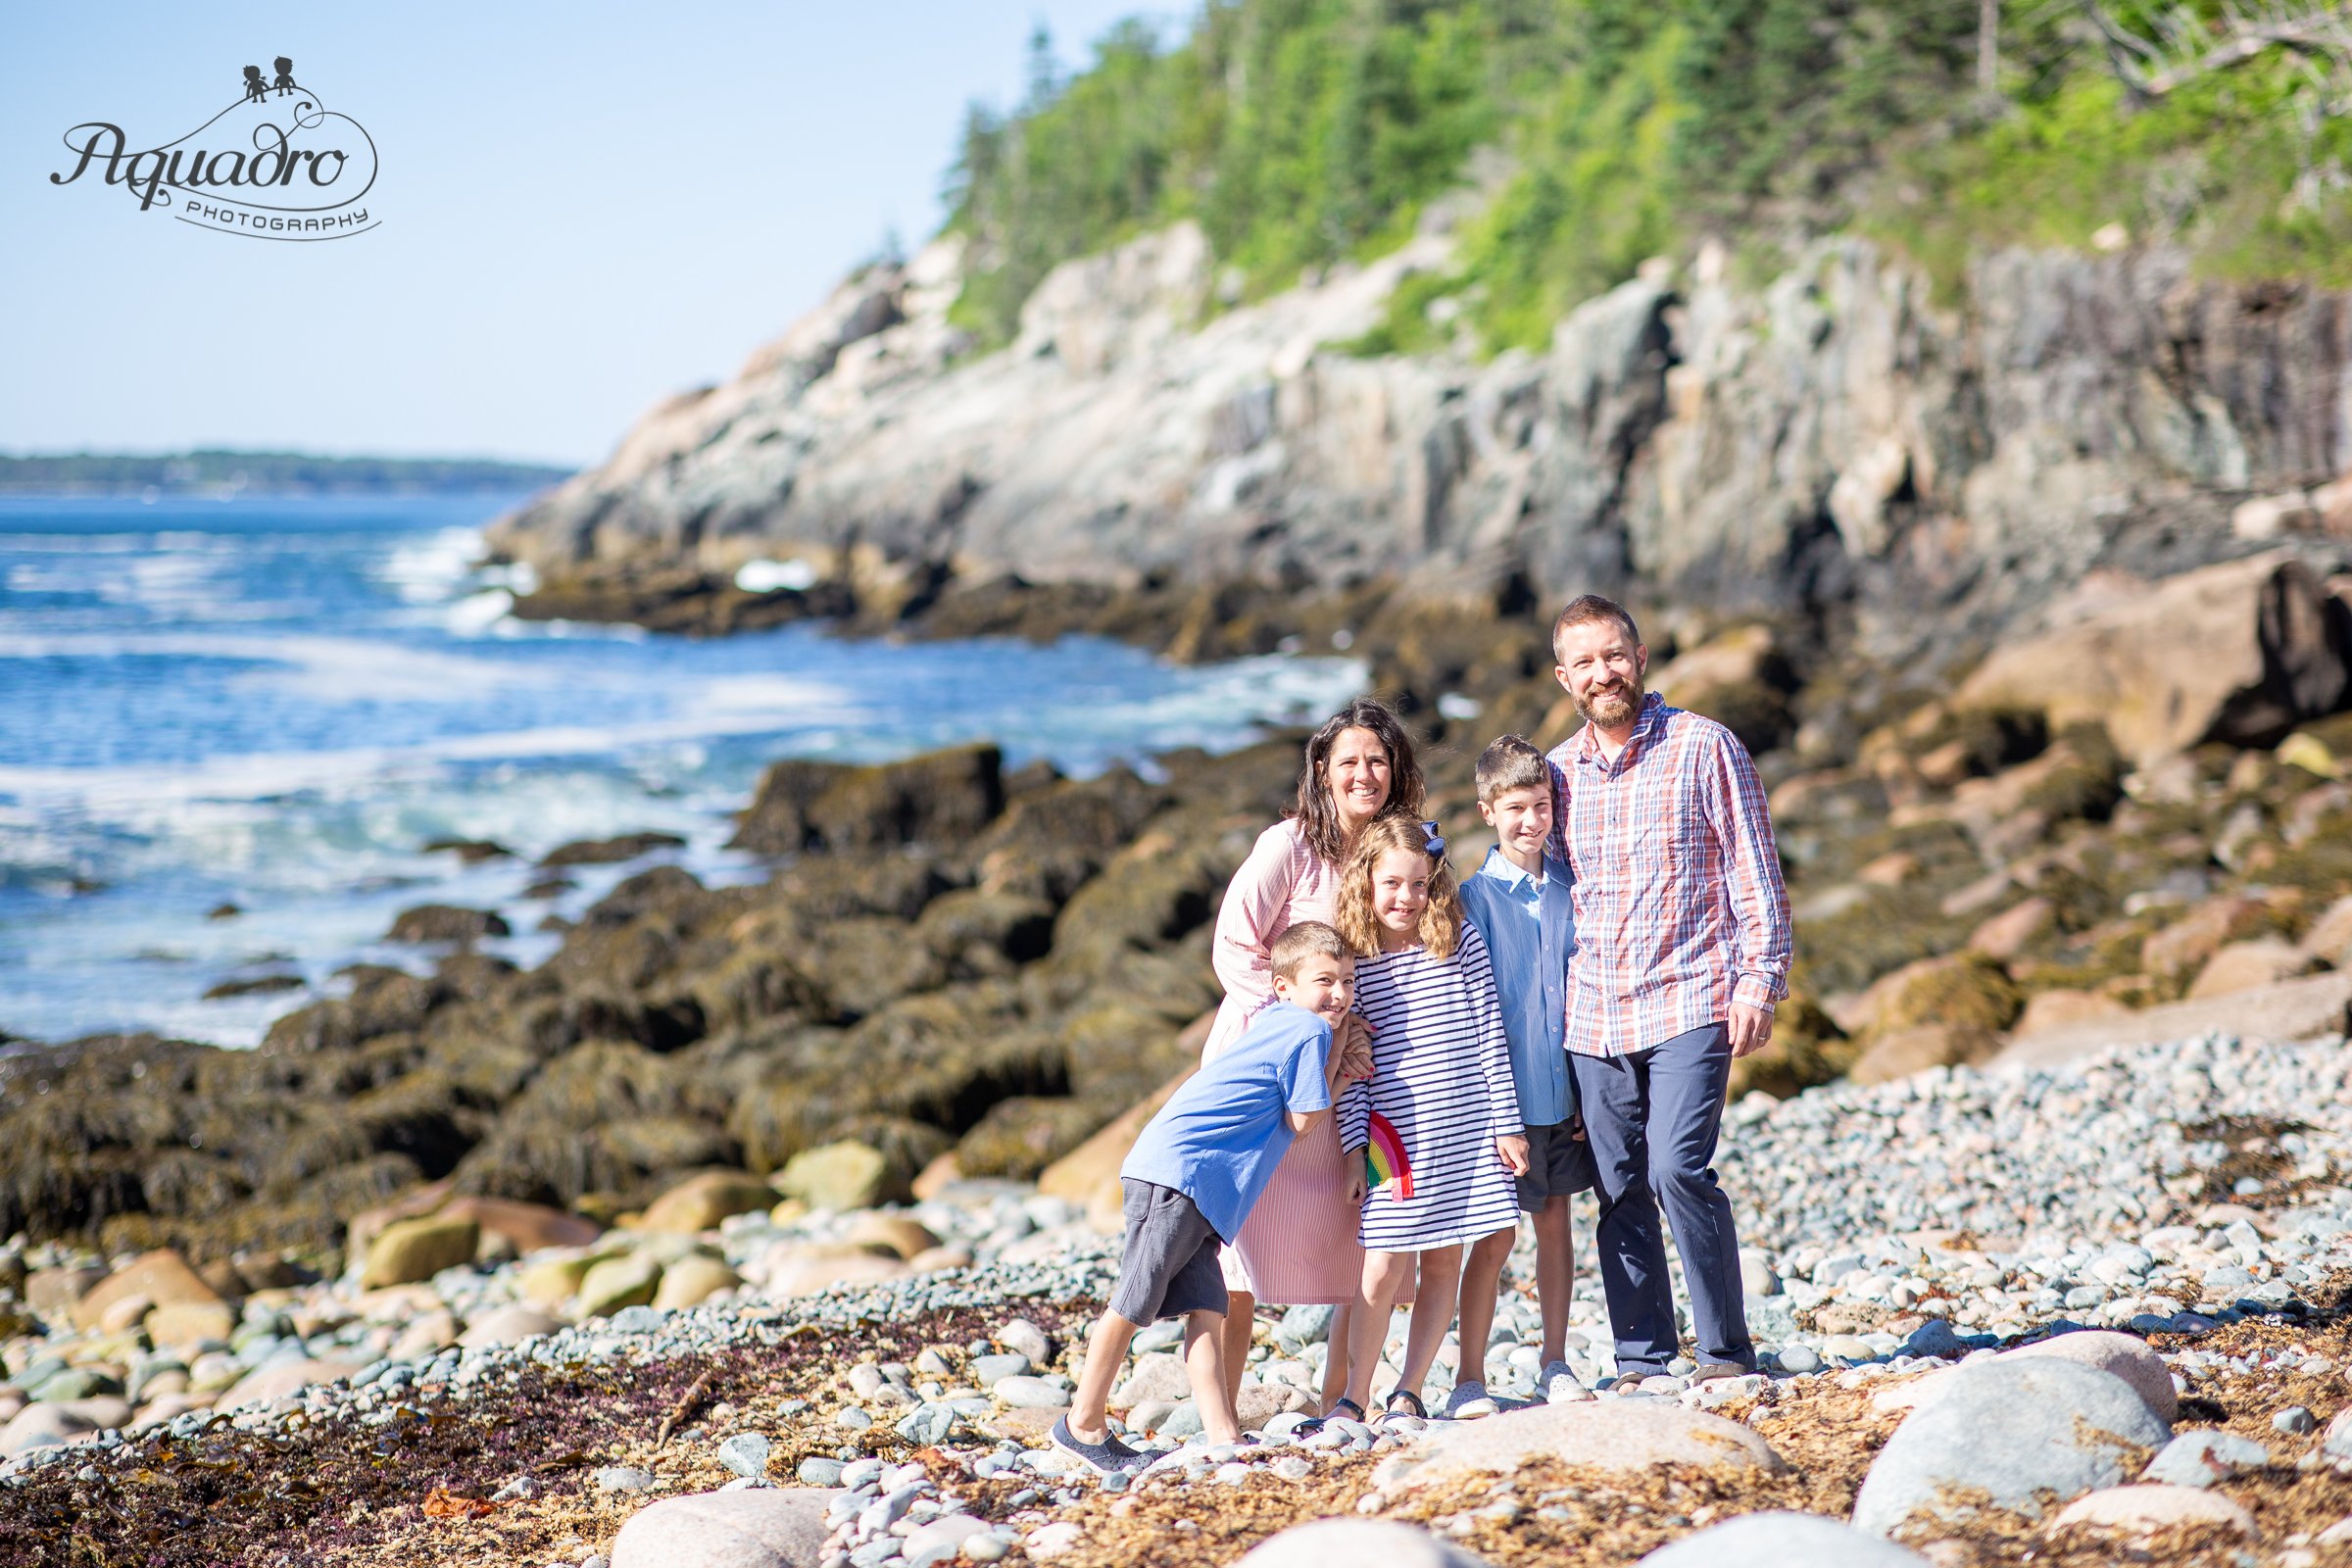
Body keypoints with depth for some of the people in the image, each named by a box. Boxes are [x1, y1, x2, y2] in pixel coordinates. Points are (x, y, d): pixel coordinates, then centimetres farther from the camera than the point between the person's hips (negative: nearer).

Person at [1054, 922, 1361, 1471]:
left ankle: (1223, 1434, -3)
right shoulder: (1311, 1033, -7)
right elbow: (1303, 1122, -3)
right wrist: (1335, 1071, 9)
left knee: (1205, 1307, 2)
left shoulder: (1275, 1020, 19)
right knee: (1134, 1302, -3)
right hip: (1179, 1172, -10)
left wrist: (1338, 1072, 19)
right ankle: (1084, 1423, 4)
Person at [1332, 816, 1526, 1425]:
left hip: (1465, 1133, 1)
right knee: (1384, 1267, -5)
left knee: (1443, 1264, 5)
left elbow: (1490, 1036, 3)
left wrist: (1507, 1125, 1)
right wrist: (1354, 1146, -2)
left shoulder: (1460, 942, 2)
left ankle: (1409, 1391, 15)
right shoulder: (1352, 961, 1)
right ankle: (1354, 1397, 8)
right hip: (1394, 1139, -1)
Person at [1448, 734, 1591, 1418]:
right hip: (1505, 1094, -4)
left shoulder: (1571, 888, 5)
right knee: (1496, 1233, -1)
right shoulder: (1476, 897, -7)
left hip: (1565, 1090, 4)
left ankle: (1556, 1364, 21)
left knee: (1554, 1220, 11)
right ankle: (1470, 1379, 7)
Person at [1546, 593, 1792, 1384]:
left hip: (1689, 1000, -4)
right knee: (1619, 1191, 4)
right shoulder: (1559, 771, 12)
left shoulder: (1704, 747, 0)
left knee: (1678, 1169, -17)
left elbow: (1754, 873, 0)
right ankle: (1641, 1359, 13)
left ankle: (1726, 1350, -5)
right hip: (1593, 1014, 4)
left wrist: (1759, 979, -9)